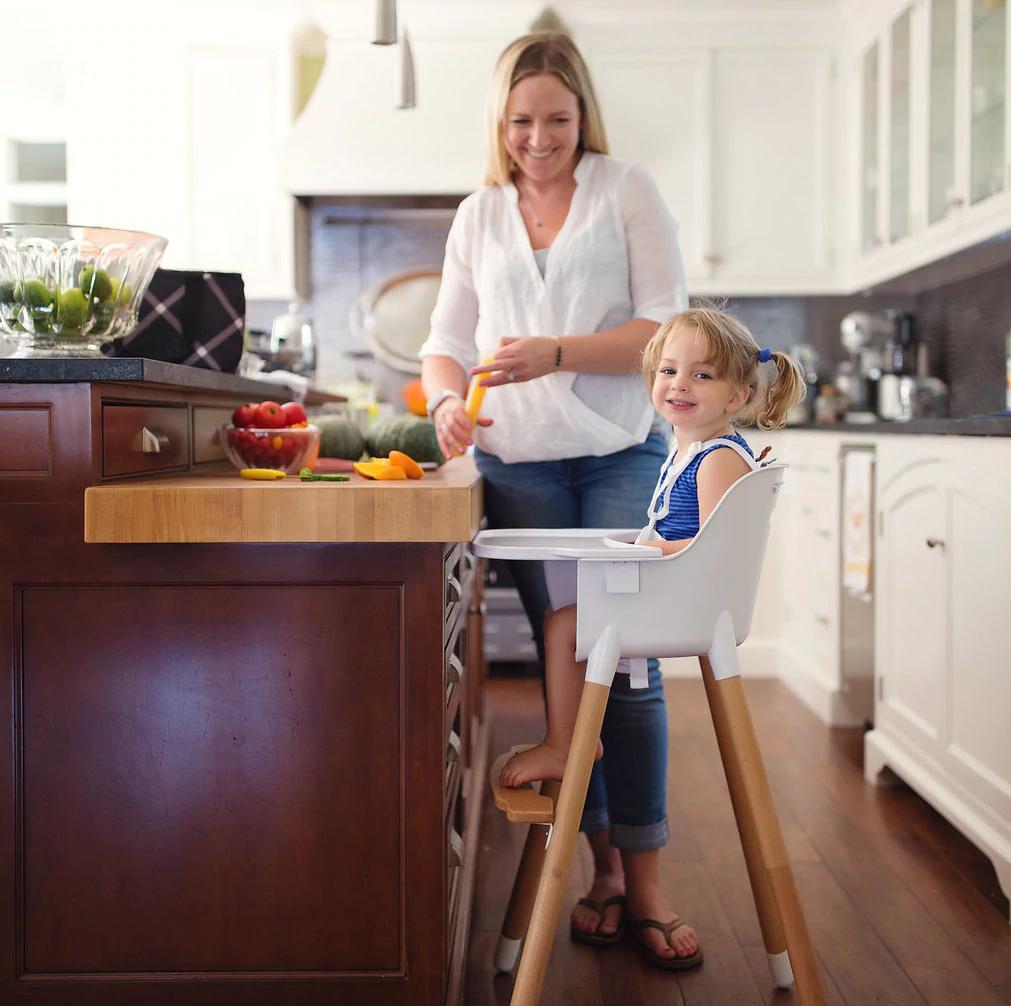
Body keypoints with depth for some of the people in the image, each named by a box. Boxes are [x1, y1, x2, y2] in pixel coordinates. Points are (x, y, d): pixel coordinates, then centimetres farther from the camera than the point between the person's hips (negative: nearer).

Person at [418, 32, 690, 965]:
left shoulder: (628, 190, 4)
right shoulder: (479, 215, 13)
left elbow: (665, 325, -4)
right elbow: (445, 341, 13)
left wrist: (557, 352, -19)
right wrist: (448, 400, -10)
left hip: (623, 455, -2)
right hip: (522, 466, 3)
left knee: (627, 663, -6)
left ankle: (643, 872, 5)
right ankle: (601, 862, 17)